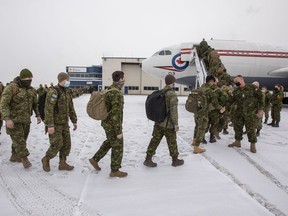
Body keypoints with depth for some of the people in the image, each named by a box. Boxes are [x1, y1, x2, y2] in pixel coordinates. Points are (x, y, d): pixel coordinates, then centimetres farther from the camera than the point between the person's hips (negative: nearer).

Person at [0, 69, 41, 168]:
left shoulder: (32, 90, 7)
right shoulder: (11, 88, -13)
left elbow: (35, 104, 20)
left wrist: (38, 115, 11)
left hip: (26, 120, 7)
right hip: (14, 120, -6)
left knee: (22, 139, 14)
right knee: (18, 140, -6)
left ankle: (14, 156, 30)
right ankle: (24, 159, 3)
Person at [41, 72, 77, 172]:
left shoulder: (67, 92, 9)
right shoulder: (53, 91, -19)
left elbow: (71, 108, 15)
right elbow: (48, 109, -24)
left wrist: (74, 121, 14)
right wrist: (50, 125, -28)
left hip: (64, 123, 8)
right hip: (54, 123, -8)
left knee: (66, 143, 6)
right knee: (57, 144, -7)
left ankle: (62, 164, 16)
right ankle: (46, 160, 18)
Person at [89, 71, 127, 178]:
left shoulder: (110, 90, 6)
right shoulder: (117, 94, -26)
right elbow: (116, 114, -27)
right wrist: (119, 131, -22)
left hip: (107, 122, 9)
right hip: (112, 125, -9)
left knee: (109, 142, 26)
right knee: (118, 147, 5)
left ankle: (95, 159, 32)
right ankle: (115, 171, 18)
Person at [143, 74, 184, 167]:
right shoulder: (172, 94, -19)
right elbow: (173, 110, -22)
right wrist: (176, 124, -17)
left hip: (158, 122, 7)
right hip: (168, 124, -7)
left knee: (155, 140, 10)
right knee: (172, 142, 10)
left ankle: (148, 159, 11)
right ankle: (175, 160, 26)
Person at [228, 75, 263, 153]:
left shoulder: (252, 87, -7)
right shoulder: (235, 91, 6)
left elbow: (260, 98, -5)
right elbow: (231, 100, 9)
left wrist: (260, 110, -7)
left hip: (251, 113, -4)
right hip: (239, 113, 5)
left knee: (251, 129, -1)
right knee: (237, 127, 12)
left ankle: (253, 144, 16)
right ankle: (237, 141, 29)